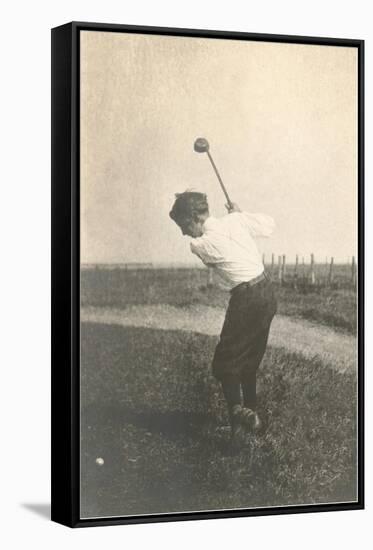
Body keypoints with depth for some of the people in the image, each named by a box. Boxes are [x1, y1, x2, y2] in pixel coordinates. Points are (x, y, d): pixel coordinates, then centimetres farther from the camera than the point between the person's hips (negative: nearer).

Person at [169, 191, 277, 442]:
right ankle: (251, 413, 24)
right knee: (250, 362, 18)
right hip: (268, 292, 7)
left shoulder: (200, 245, -13)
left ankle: (238, 411, -19)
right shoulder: (237, 220, 0)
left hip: (247, 300, -7)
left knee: (225, 364, -1)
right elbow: (269, 225, 14)